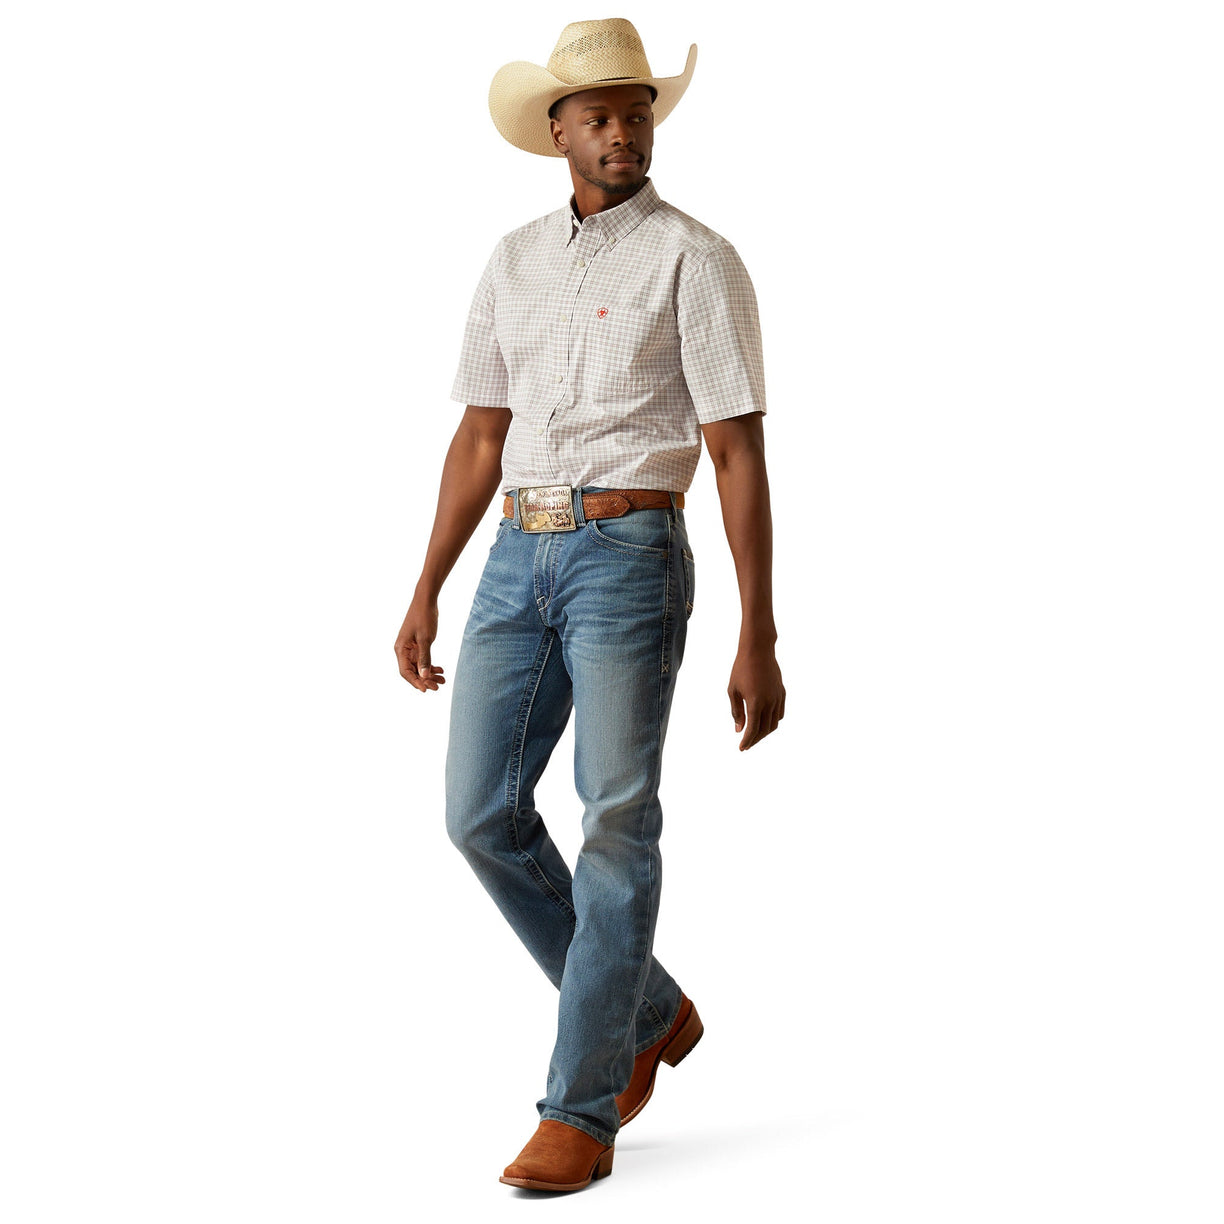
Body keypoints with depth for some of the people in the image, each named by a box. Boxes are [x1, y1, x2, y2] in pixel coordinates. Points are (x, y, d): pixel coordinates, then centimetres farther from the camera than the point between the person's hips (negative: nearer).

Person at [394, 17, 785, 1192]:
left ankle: (580, 1110, 2)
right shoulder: (515, 261, 14)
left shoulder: (696, 259, -5)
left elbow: (740, 455, -9)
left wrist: (758, 639, -12)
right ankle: (648, 1015, 21)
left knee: (615, 830, -6)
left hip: (629, 560, -6)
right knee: (484, 819, 2)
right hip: (519, 560, 6)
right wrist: (425, 593, 13)